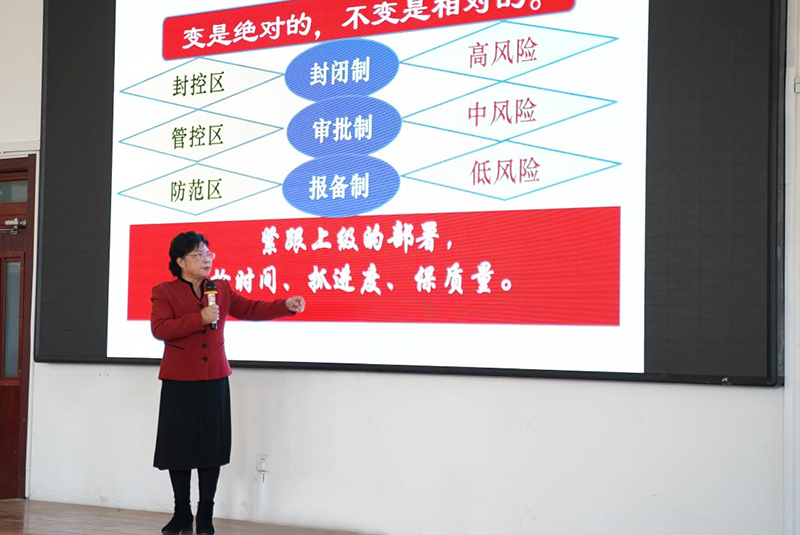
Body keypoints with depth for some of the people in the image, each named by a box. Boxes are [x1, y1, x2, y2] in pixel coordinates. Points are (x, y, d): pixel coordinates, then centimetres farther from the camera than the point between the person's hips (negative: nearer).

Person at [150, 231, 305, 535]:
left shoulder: (221, 289, 9)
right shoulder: (164, 292, -4)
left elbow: (250, 309, 8)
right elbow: (159, 328, -16)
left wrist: (286, 306, -6)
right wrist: (199, 319, -23)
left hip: (214, 381, 3)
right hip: (179, 382, -3)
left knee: (211, 448, 4)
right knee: (179, 448, 3)